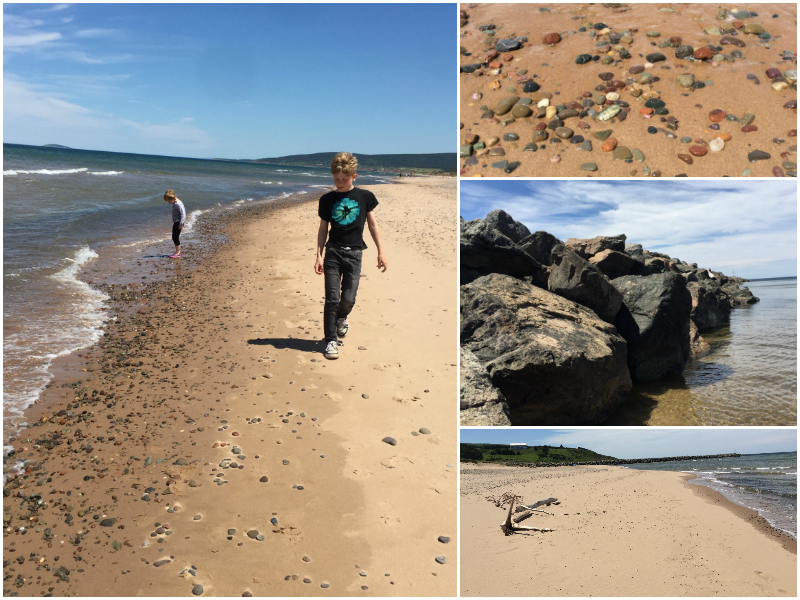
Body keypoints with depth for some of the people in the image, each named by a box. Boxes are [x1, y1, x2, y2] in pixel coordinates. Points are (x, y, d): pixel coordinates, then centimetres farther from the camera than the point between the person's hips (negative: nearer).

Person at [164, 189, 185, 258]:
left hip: (178, 223, -10)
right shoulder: (175, 203, 12)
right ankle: (177, 252, 22)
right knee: (174, 237, 14)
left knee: (176, 237, -7)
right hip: (175, 222, 10)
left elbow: (183, 214, -24)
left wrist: (181, 224, -25)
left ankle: (177, 253, -1)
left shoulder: (178, 204, -20)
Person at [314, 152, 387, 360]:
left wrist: (381, 252, 6)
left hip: (354, 253, 0)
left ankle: (341, 318, 33)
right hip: (333, 252, 0)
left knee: (348, 299, -2)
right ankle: (331, 341, 3)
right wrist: (319, 255, 2)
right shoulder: (327, 199, 4)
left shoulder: (365, 197, 3)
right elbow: (323, 229, 8)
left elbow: (373, 225, 9)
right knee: (332, 299, -5)